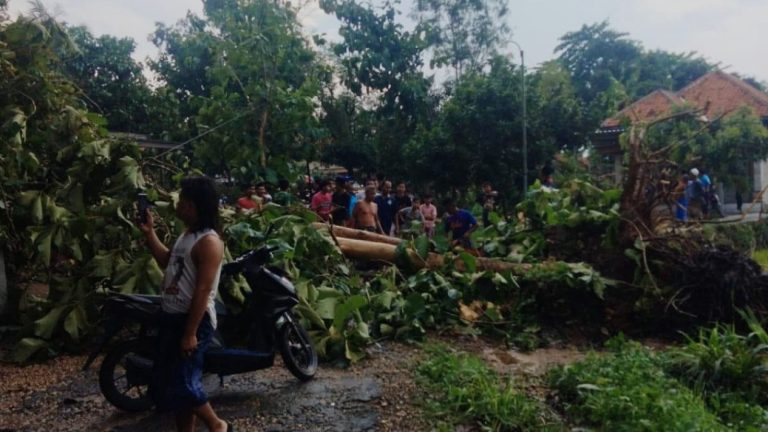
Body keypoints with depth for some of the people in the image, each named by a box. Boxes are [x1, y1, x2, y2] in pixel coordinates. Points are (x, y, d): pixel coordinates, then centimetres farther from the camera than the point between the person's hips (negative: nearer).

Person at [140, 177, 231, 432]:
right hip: (172, 316, 10)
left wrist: (191, 333, -23)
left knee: (182, 384, -6)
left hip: (195, 320, -10)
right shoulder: (187, 235, 11)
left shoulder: (208, 242, -20)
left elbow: (203, 291, -23)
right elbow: (167, 262, 26)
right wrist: (149, 233, 15)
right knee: (168, 381, 17)